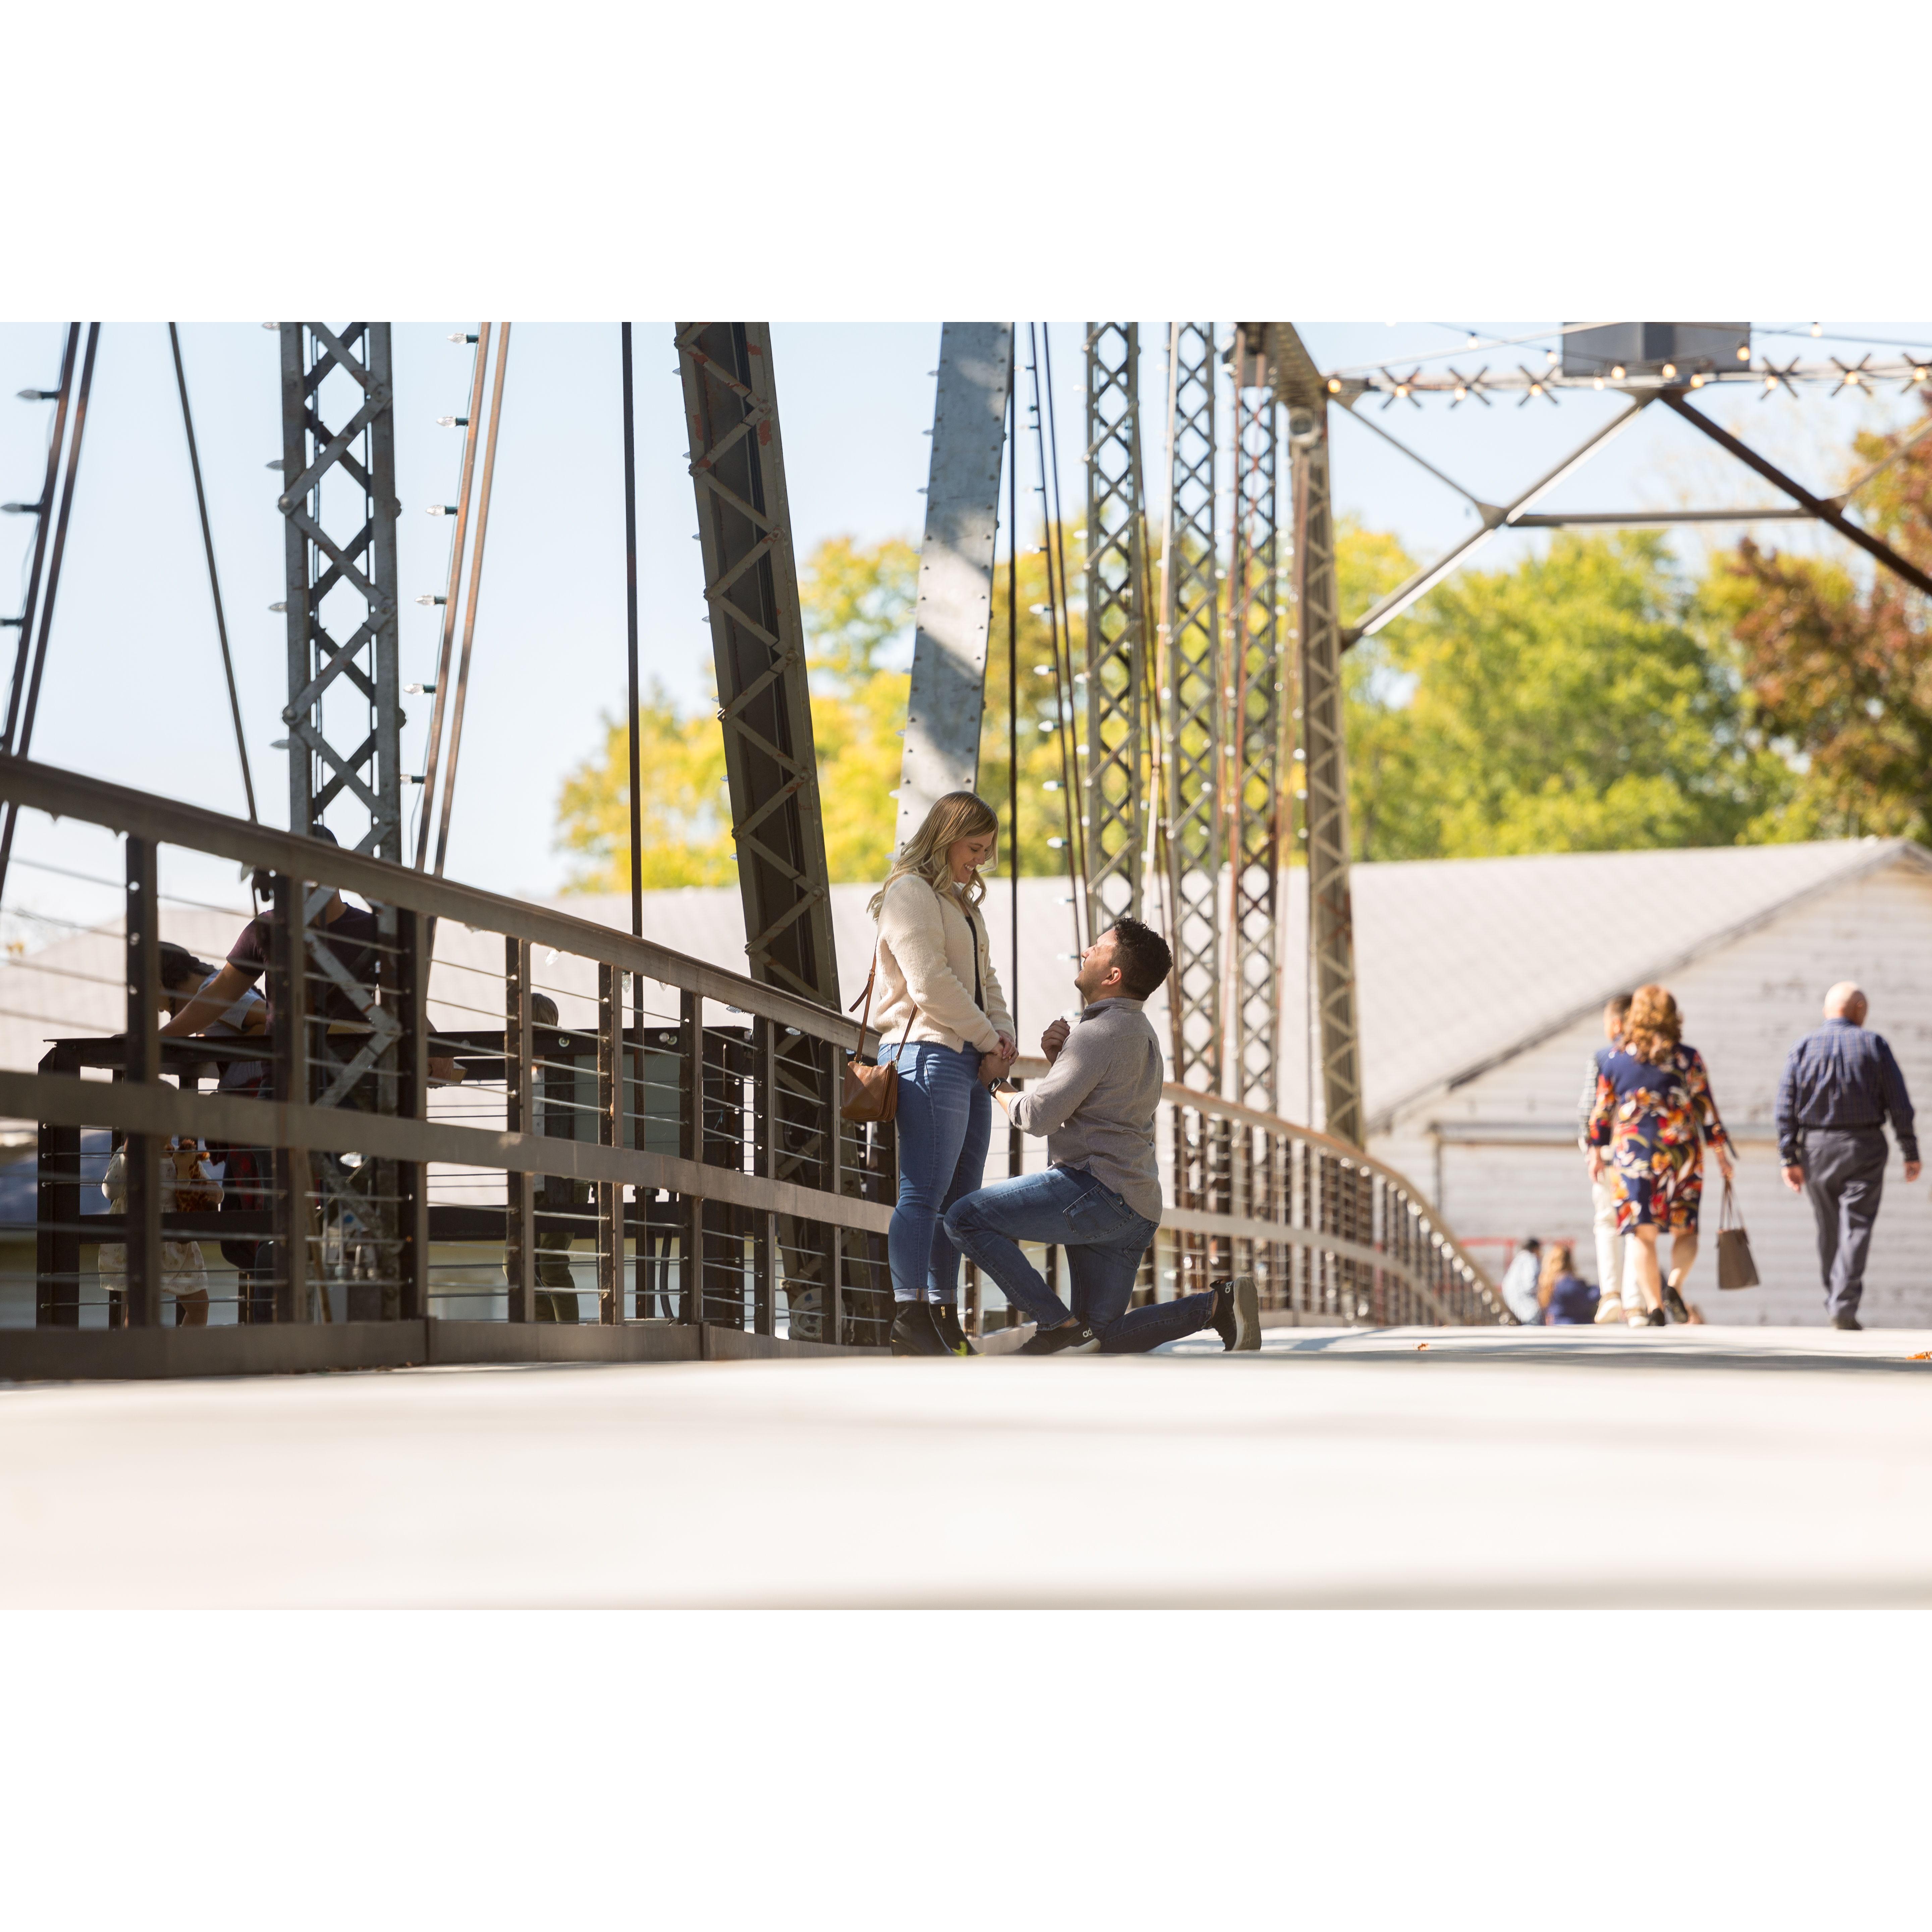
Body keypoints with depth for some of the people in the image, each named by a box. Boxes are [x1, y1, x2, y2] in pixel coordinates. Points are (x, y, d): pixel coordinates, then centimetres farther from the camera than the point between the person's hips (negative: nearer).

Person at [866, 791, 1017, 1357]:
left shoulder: (963, 902, 25)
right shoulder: (910, 893, -6)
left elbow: (985, 981, 23)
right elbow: (930, 984, -14)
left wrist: (1003, 1039, 4)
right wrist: (988, 1038, -8)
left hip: (972, 1065, 10)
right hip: (929, 1055, -10)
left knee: (960, 1197, 8)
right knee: (924, 1192, -16)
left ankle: (944, 1316, 11)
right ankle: (908, 1316, -21)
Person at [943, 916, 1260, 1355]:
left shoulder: (1099, 1034, -13)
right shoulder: (1140, 1032, 19)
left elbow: (1041, 1116, -16)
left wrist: (1010, 1101, 7)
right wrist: (1058, 1056, 8)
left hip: (1096, 1188, -10)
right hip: (1135, 1211, 10)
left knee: (967, 1218, -10)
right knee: (1106, 1336, 14)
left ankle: (1059, 1324, -12)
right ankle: (1220, 1303, -1)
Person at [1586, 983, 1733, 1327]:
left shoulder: (1616, 1059, 1)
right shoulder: (1688, 1059, -2)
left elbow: (1601, 1111, 6)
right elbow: (1706, 1109, -1)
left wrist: (1597, 1152, 19)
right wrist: (1721, 1152, 7)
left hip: (1631, 1154, 0)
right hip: (1680, 1153, 0)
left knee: (1643, 1233, 3)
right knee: (1685, 1229, 10)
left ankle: (1655, 1308, -6)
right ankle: (1674, 1286, -16)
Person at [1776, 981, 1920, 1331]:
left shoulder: (1803, 1048, 4)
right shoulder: (1873, 1045, -1)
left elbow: (1786, 1109, -1)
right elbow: (1899, 1105, -3)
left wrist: (1789, 1159, 0)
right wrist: (1911, 1154, 3)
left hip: (1816, 1147, 2)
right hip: (1864, 1145, -2)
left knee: (1829, 1230, 13)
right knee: (1856, 1227, -4)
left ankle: (1835, 1302, 19)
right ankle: (1844, 1307, -16)